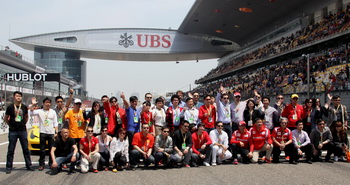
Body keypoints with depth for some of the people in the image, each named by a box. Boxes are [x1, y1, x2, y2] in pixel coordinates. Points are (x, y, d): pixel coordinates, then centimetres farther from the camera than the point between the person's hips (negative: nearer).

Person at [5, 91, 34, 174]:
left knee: (26, 149, 7)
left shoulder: (24, 107, 5)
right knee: (11, 150, 2)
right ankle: (9, 167, 10)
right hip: (13, 132, -2)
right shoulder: (10, 107, -3)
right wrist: (10, 125, 2)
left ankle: (29, 165, 15)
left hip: (23, 131, 3)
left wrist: (23, 124, 10)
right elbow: (5, 118, 8)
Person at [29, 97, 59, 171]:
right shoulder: (40, 111, 3)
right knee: (42, 150, 2)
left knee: (51, 149, 5)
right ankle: (41, 164, 7)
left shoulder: (53, 112, 9)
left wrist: (56, 132, 1)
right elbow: (31, 113, -14)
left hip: (51, 133, 2)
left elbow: (55, 123, 9)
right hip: (43, 132, -1)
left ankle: (51, 164, 14)